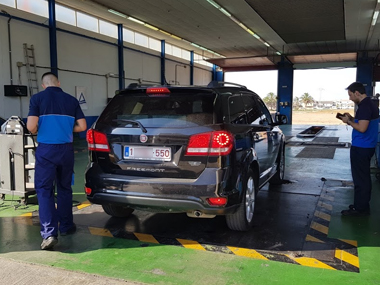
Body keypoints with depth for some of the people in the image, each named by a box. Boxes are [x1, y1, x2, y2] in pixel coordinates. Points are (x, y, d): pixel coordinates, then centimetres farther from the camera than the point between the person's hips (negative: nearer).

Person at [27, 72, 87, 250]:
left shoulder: (37, 98, -3)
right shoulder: (72, 100, 6)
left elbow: (31, 127, -12)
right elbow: (82, 126, 4)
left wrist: (38, 132, 10)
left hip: (46, 149, -3)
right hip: (66, 149, 3)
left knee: (44, 190, 2)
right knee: (64, 188, 17)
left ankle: (49, 233, -7)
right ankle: (66, 226, 26)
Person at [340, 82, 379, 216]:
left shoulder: (364, 106, -20)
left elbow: (362, 128, -25)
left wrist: (348, 121, -11)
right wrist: (352, 118, 9)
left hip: (360, 148, -10)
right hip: (367, 146, 10)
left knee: (360, 178, -3)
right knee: (364, 177, 17)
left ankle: (360, 209, 5)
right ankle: (363, 205, 27)